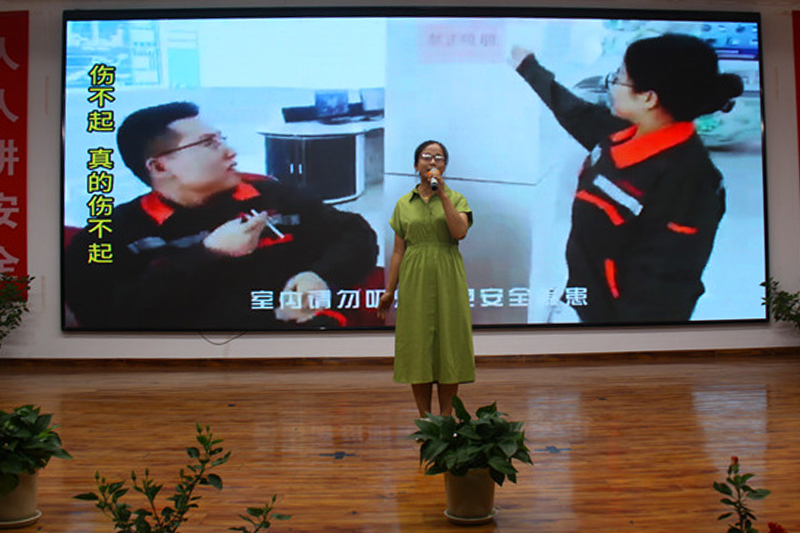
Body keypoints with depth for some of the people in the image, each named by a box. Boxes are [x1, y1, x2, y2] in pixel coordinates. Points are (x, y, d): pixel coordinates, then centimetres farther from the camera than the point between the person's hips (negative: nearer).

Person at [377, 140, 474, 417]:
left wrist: (442, 193, -15)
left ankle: (446, 417, 14)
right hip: (414, 279, 1)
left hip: (448, 278, -1)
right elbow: (398, 250, 8)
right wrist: (390, 289, 4)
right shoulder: (404, 204, 9)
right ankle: (424, 418, 14)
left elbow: (460, 232, -14)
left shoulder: (456, 199, 5)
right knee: (417, 345, 2)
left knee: (448, 342, 1)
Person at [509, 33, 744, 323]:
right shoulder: (622, 132, -5)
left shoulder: (688, 179, -30)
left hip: (620, 313, -7)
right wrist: (529, 67, 25)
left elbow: (662, 282, -28)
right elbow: (576, 113, 15)